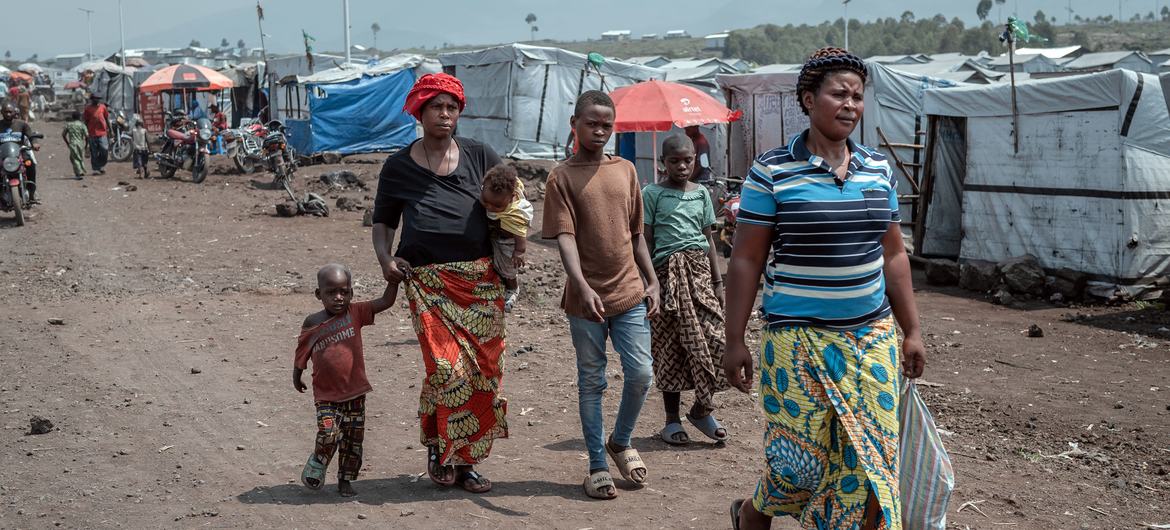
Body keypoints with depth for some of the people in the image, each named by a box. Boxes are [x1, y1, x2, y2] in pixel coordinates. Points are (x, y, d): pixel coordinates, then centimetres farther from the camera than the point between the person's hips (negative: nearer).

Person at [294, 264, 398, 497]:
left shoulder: (355, 313, -3)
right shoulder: (312, 323, -3)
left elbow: (386, 302, -9)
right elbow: (302, 351, 11)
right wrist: (296, 375, 14)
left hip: (354, 391, 2)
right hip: (325, 393, -2)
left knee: (353, 438, 7)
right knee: (329, 432, -18)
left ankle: (345, 480, 24)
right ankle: (316, 465, 11)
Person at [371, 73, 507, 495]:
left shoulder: (479, 156, 8)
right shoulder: (399, 167, 7)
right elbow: (382, 222, 15)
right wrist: (385, 259, -4)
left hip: (482, 279, 2)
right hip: (429, 282, -2)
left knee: (484, 370, 1)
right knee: (449, 368, -15)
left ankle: (466, 460, 15)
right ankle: (436, 444, 11)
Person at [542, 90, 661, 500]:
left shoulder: (625, 170, 9)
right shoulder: (562, 177, -4)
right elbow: (564, 237, -14)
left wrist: (652, 282, 10)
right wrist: (582, 286, -26)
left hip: (630, 293, 3)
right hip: (586, 298, -3)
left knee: (640, 374, 0)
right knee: (591, 382, 5)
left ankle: (621, 442, 26)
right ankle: (598, 466, 15)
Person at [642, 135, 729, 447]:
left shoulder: (701, 193, 12)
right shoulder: (652, 194, 1)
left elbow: (708, 238, 15)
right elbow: (646, 241, 0)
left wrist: (717, 280, 10)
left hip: (699, 269, 3)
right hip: (668, 271, -3)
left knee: (713, 337, -6)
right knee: (670, 345, 2)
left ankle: (702, 409, 12)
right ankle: (672, 420, 11)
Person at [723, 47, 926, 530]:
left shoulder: (878, 169, 7)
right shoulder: (772, 172, -8)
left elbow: (893, 255, 14)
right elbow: (746, 260, -6)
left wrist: (911, 331, 13)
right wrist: (735, 341, -7)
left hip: (872, 337, 5)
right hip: (800, 340, -4)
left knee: (869, 461, 3)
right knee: (801, 456, 2)